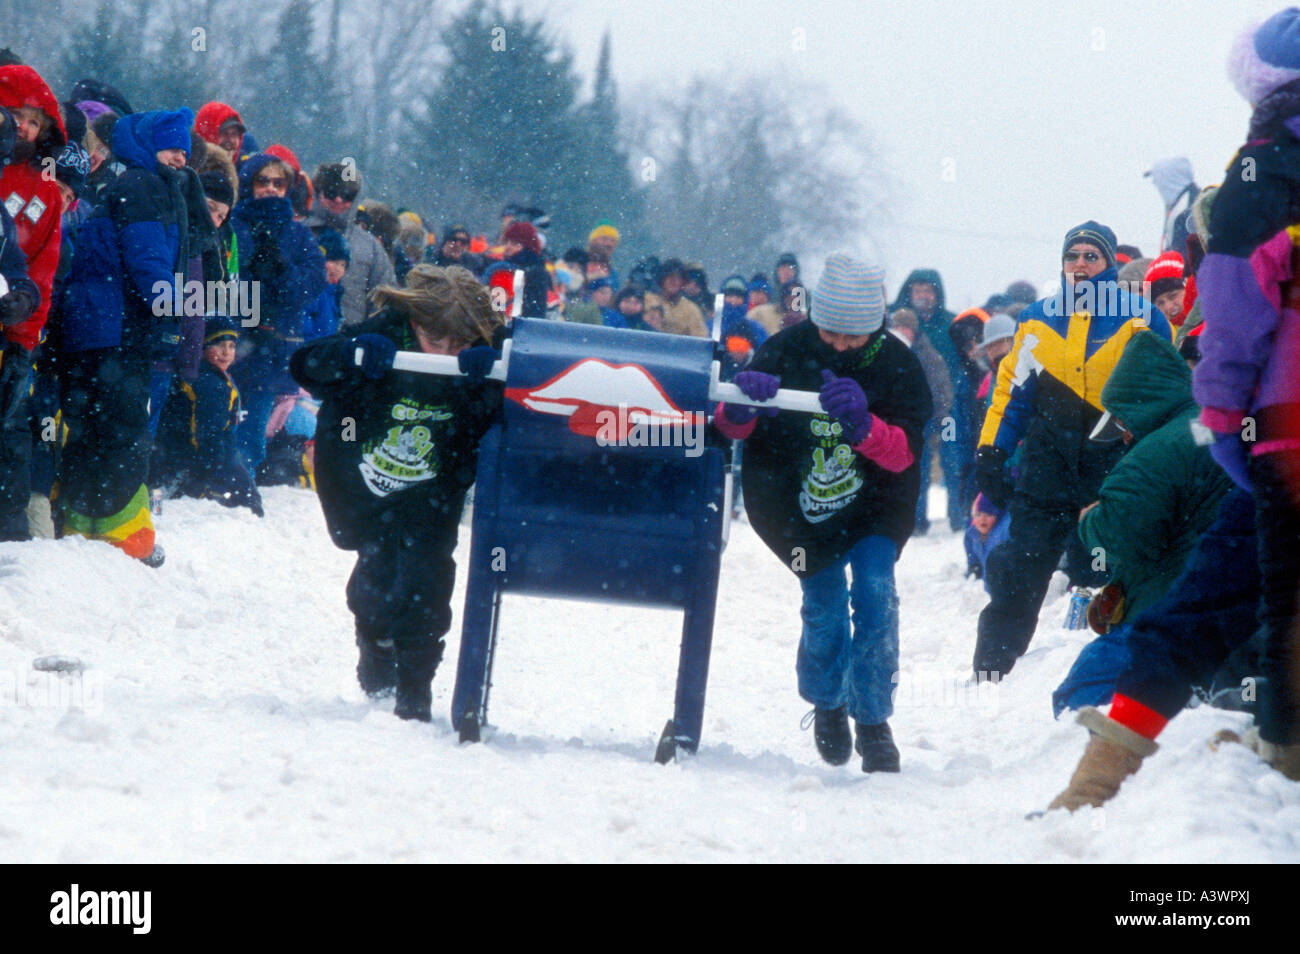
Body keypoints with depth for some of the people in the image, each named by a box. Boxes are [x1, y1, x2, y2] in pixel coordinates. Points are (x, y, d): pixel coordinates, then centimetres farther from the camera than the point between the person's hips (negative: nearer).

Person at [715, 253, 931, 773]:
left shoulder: (897, 365, -14)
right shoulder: (785, 350, -13)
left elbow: (904, 453, -22)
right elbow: (731, 427, -12)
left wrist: (862, 423, -42)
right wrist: (743, 406, -37)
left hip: (874, 502, 0)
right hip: (800, 501, 0)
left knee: (875, 590, -16)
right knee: (825, 604, -3)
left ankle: (873, 720, -1)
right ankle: (826, 701, 28)